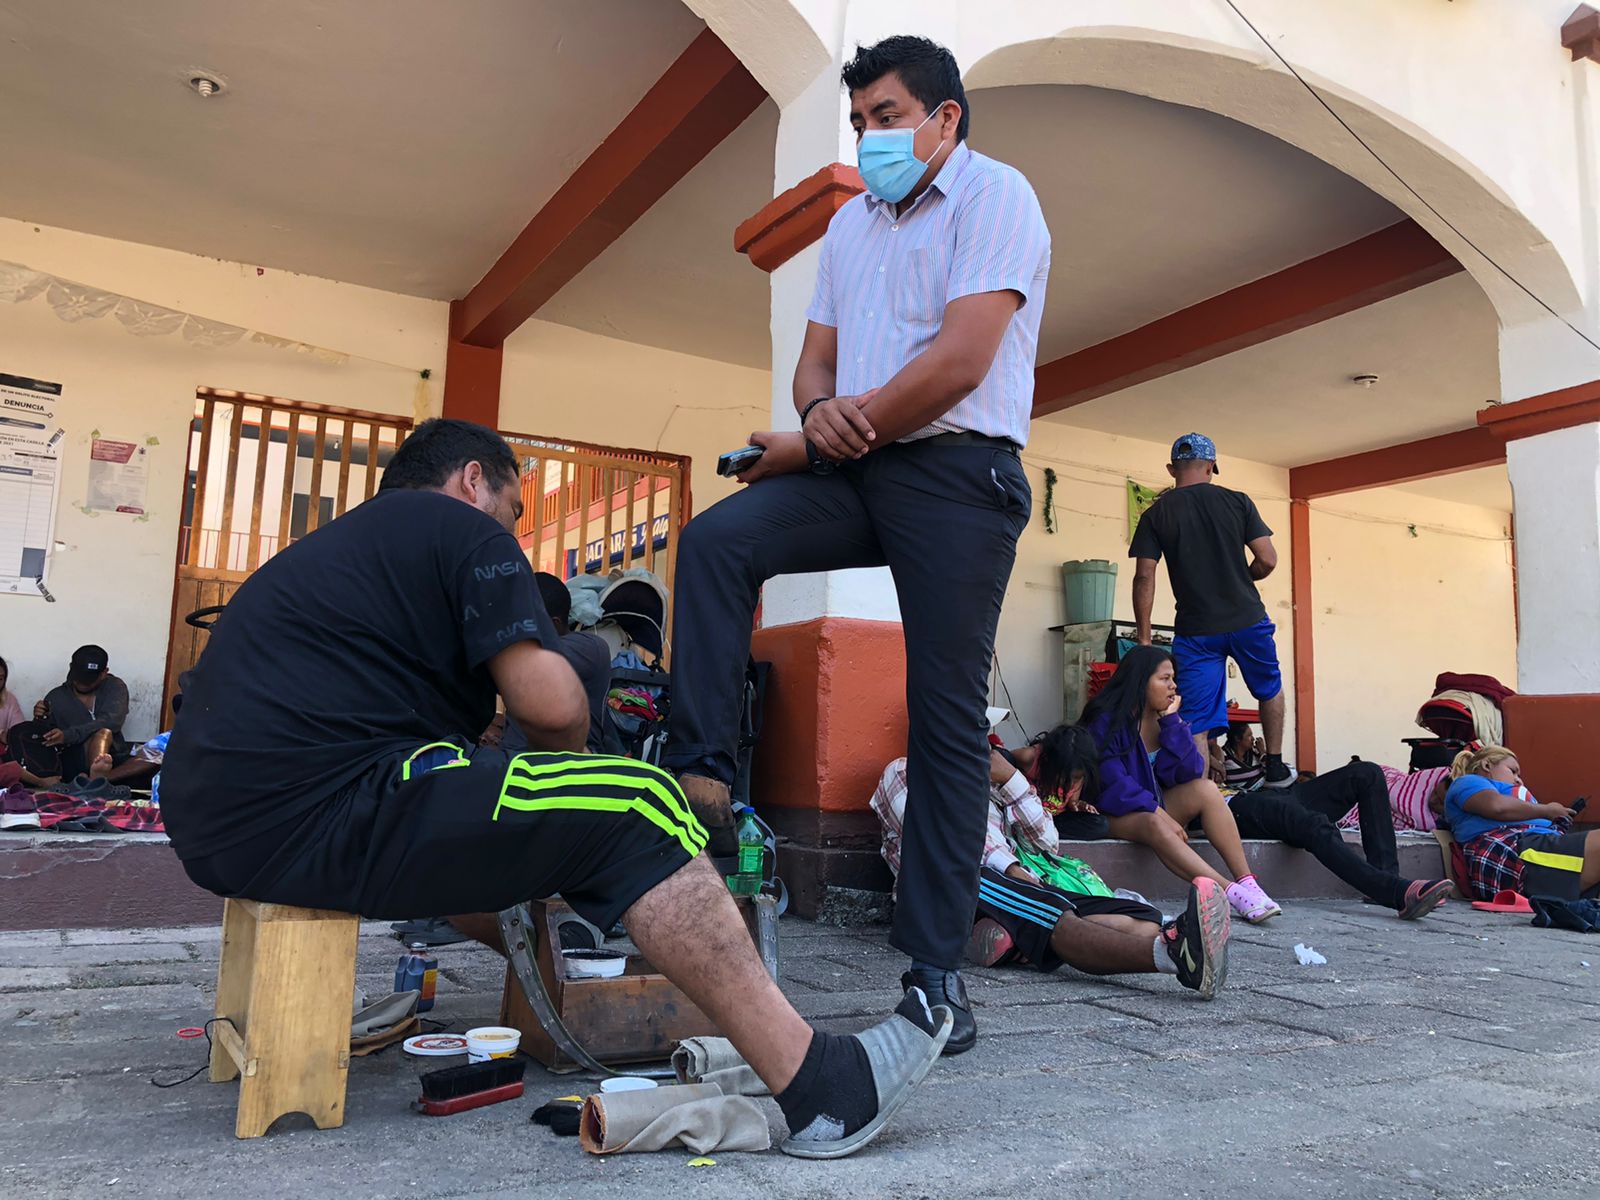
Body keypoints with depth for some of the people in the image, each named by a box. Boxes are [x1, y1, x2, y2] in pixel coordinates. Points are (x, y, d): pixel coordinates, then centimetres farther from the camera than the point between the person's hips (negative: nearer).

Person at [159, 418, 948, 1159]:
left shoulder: (342, 544, 27)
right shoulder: (462, 527, -1)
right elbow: (552, 703, -12)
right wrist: (562, 759, 12)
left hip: (223, 823, 10)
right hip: (320, 813, -10)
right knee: (632, 813, -12)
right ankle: (821, 1090, -12)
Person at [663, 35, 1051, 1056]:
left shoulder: (994, 196, -1)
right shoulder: (852, 223, 22)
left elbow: (959, 362, -15)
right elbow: (817, 357, 18)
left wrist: (809, 445, -10)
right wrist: (819, 411, -9)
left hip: (959, 474, -6)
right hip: (859, 472, 7)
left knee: (947, 719, -6)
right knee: (717, 540, -18)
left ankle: (937, 965, 0)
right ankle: (702, 779, -17)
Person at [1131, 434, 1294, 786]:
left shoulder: (1155, 515, -1)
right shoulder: (1237, 501, 0)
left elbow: (1144, 577, -7)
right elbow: (1267, 560, -4)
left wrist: (1143, 636, -2)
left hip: (1195, 631, -1)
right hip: (1247, 620, 1)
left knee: (1196, 724, 1)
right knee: (1270, 690, 28)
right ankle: (1274, 767, 35)